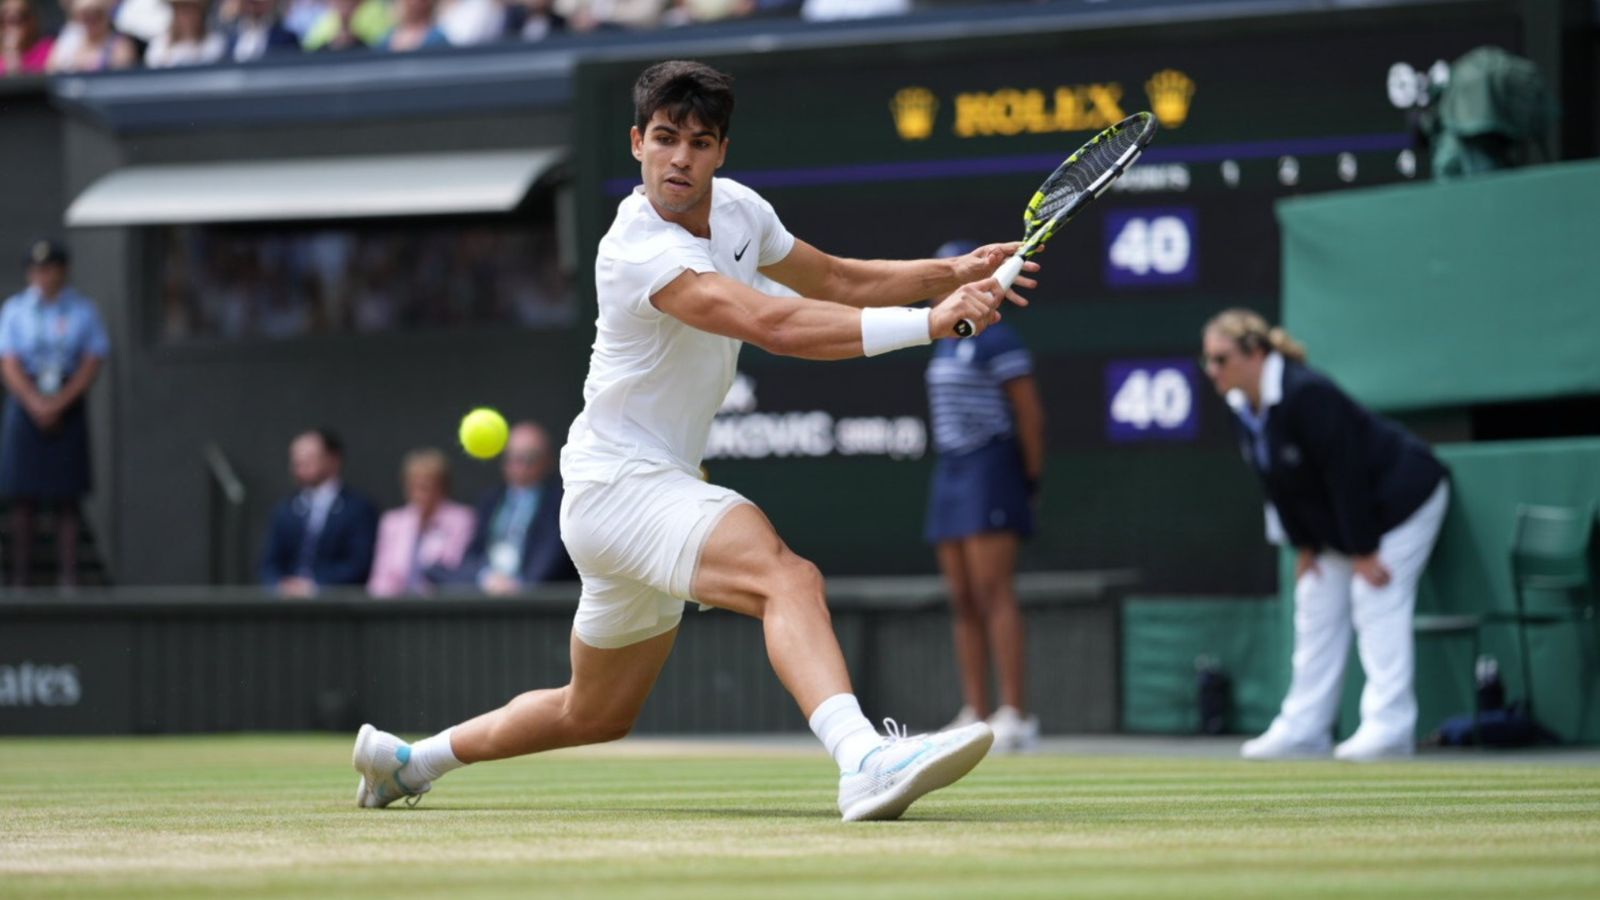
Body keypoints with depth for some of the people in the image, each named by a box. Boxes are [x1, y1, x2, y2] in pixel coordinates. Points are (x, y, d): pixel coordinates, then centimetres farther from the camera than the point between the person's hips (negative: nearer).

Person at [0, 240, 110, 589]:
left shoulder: (83, 311, 4)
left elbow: (92, 364, -1)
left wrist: (59, 403, -11)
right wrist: (36, 403, -14)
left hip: (69, 407, 0)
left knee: (67, 501, -1)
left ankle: (68, 579, -1)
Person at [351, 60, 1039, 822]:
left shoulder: (736, 209, 4)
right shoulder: (636, 252, -24)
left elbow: (836, 282, 20)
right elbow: (776, 325, -35)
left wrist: (954, 272, 6)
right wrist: (929, 323, -39)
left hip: (660, 488, 10)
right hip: (617, 482, -10)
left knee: (595, 716, 24)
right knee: (787, 577, -35)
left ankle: (408, 759, 41)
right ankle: (864, 759, -55)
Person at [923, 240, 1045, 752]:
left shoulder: (995, 340, -9)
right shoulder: (946, 344, 18)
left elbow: (1030, 412, -11)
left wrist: (1031, 476, -12)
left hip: (988, 468, -9)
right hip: (950, 472, 9)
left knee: (993, 594, -14)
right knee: (963, 602, 7)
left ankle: (1015, 716, -17)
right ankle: (975, 715, 8)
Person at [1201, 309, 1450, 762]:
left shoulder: (1307, 396, -30)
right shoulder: (1245, 407, -3)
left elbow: (1344, 474, -28)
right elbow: (1277, 483, 5)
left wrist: (1365, 551, -25)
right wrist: (1303, 545, 3)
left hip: (1401, 500, -9)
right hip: (1335, 521, 9)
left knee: (1377, 603, -16)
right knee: (1316, 609, 7)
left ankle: (1389, 726, -16)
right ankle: (1303, 728, 10)